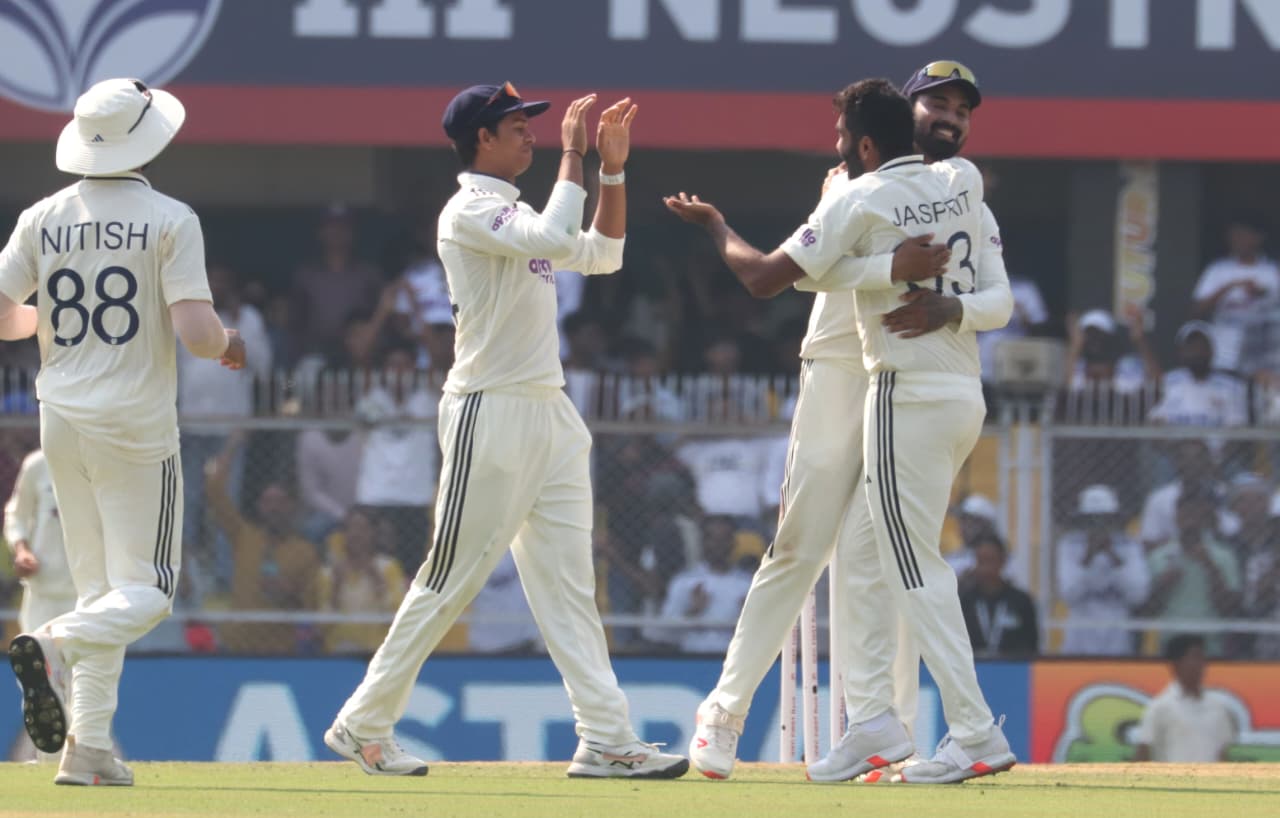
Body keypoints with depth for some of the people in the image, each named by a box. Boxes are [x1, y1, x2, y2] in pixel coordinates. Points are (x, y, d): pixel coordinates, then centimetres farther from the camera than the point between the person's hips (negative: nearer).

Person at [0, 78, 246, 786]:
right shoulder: (168, 220, -10)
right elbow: (194, 330, -17)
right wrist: (228, 345, 5)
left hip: (61, 422, 5)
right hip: (136, 429, -5)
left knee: (99, 588, 13)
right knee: (146, 592, -1)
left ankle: (88, 746, 2)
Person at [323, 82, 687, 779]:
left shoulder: (516, 214, 19)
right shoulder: (468, 212, -10)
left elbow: (601, 253, 24)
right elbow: (555, 242, -26)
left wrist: (612, 169, 15)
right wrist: (572, 155, -17)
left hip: (549, 412, 9)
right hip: (489, 411, -9)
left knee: (568, 583, 3)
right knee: (450, 579, -4)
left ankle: (605, 739, -1)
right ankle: (362, 725, 5)